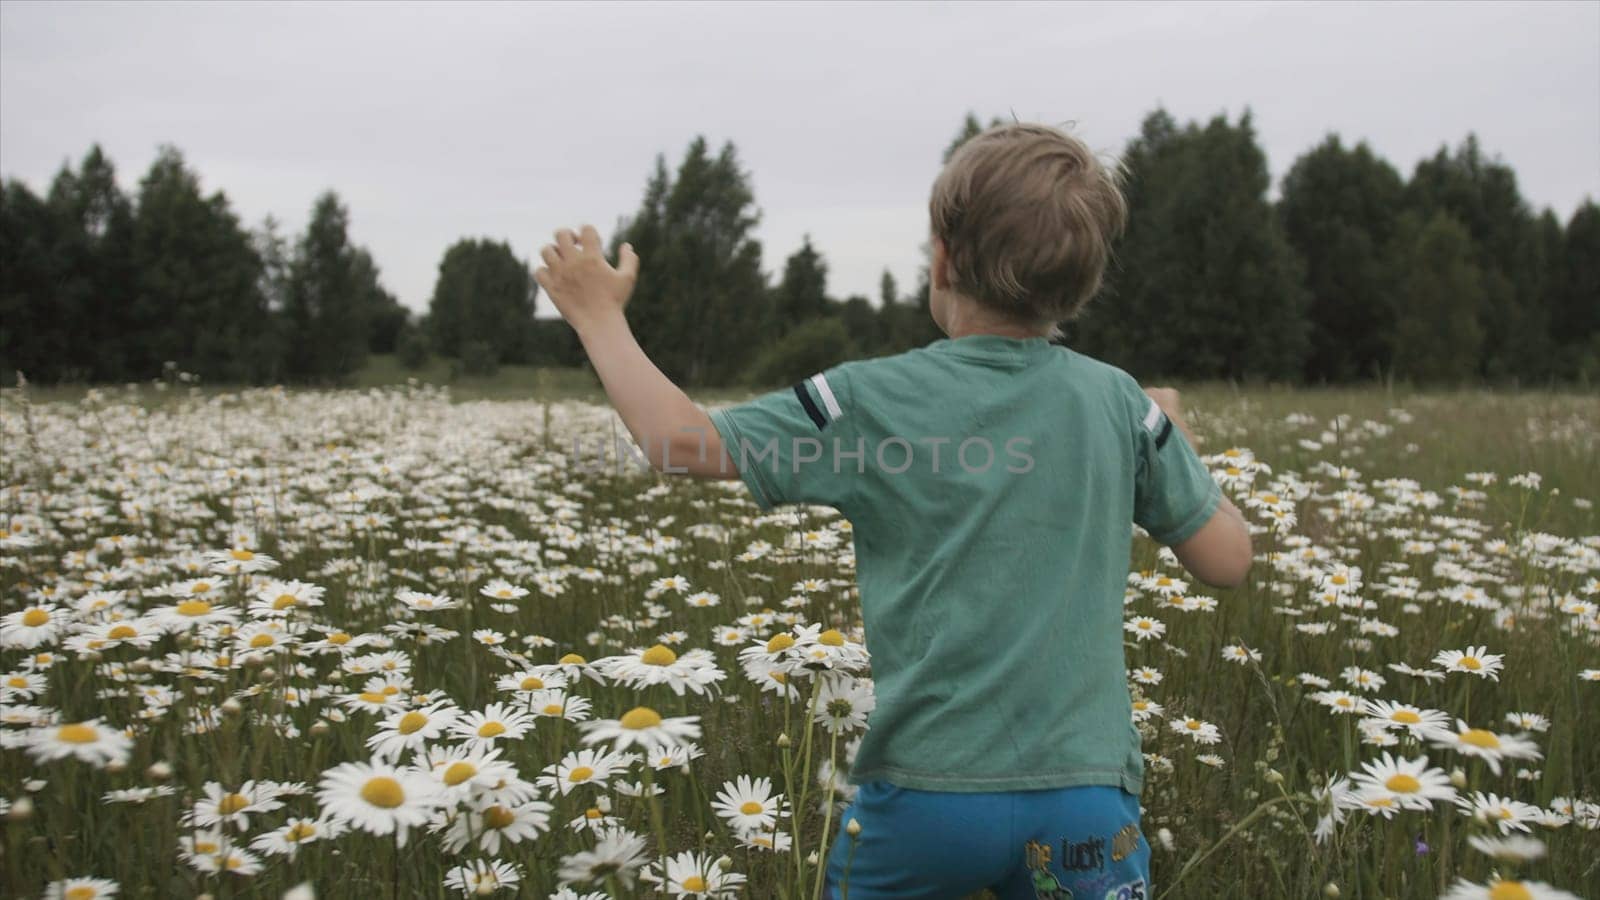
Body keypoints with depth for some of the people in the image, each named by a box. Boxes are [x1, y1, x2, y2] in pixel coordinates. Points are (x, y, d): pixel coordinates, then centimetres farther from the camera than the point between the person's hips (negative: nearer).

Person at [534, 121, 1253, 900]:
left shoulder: (873, 401, -9)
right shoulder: (1120, 404, -2)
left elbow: (683, 443, -6)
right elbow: (1227, 559, 4)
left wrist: (599, 316, 7)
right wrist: (1176, 439, 21)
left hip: (924, 784, -1)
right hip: (1080, 787, 1)